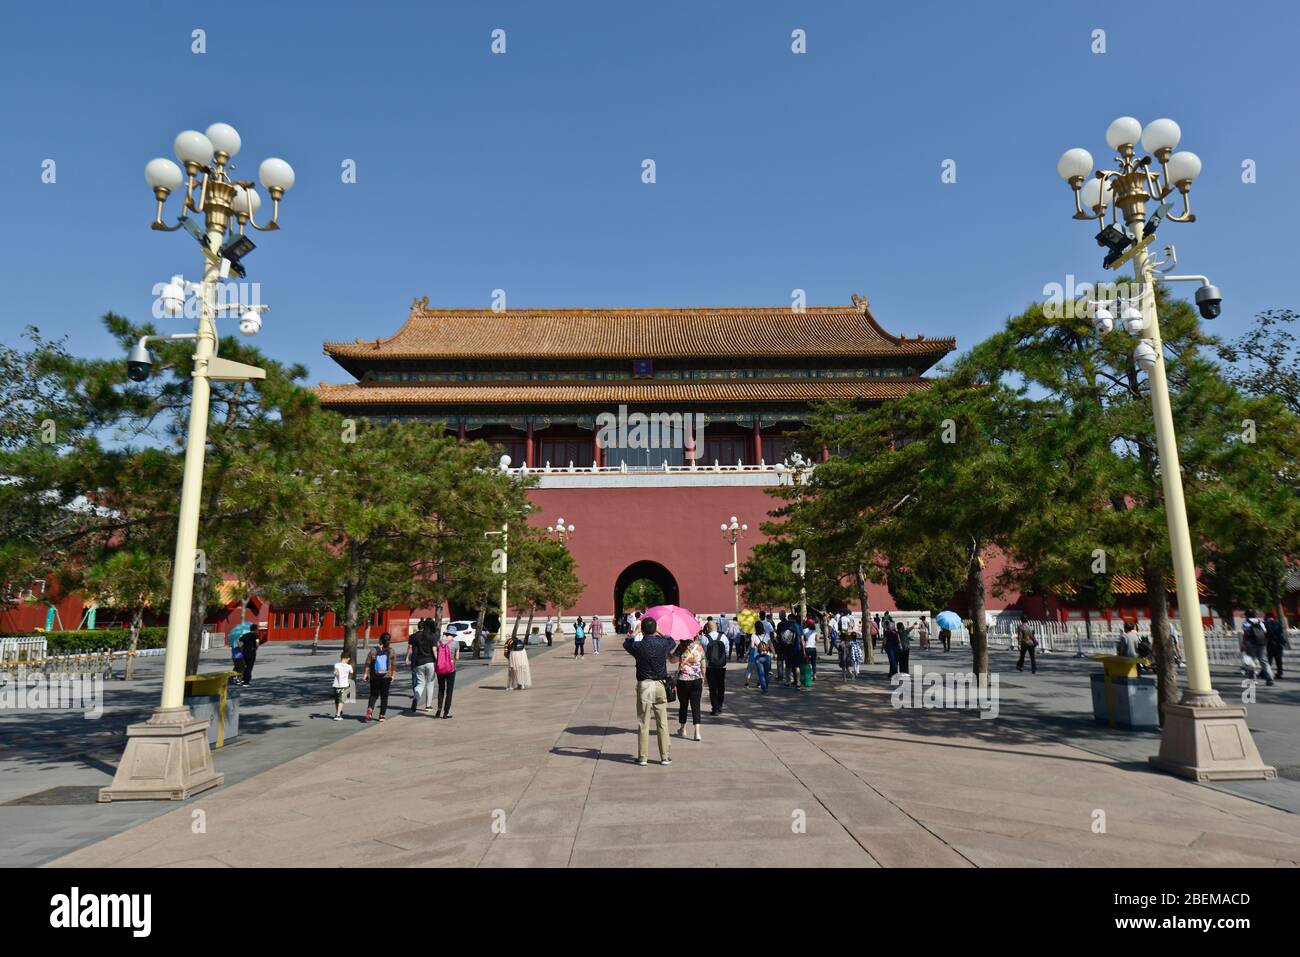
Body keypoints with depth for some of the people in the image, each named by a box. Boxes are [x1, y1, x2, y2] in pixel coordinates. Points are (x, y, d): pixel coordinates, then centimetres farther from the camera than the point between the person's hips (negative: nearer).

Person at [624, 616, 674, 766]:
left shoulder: (638, 646, -10)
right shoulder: (662, 644, -7)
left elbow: (626, 643, 14)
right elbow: (671, 641, 18)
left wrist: (633, 634, 31)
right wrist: (661, 633, 33)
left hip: (644, 686, -1)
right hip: (660, 685, 1)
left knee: (643, 724, 7)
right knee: (662, 723, 8)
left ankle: (643, 757, 11)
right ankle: (665, 756, 14)